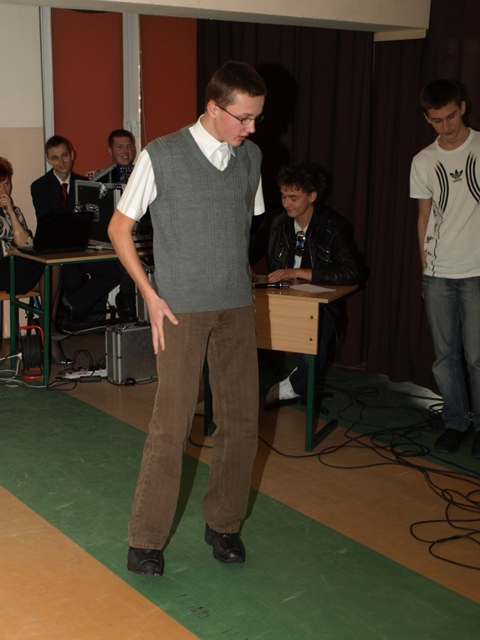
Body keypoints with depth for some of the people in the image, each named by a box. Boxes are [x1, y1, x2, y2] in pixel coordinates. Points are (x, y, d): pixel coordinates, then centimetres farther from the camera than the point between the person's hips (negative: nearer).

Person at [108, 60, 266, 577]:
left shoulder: (250, 157, 7)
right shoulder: (160, 157, -7)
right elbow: (119, 228, 0)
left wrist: (235, 276, 10)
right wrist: (150, 294, -6)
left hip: (237, 307, 5)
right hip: (181, 309, -5)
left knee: (241, 418, 6)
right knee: (171, 423, -4)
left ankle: (223, 523, 24)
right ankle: (146, 538, 11)